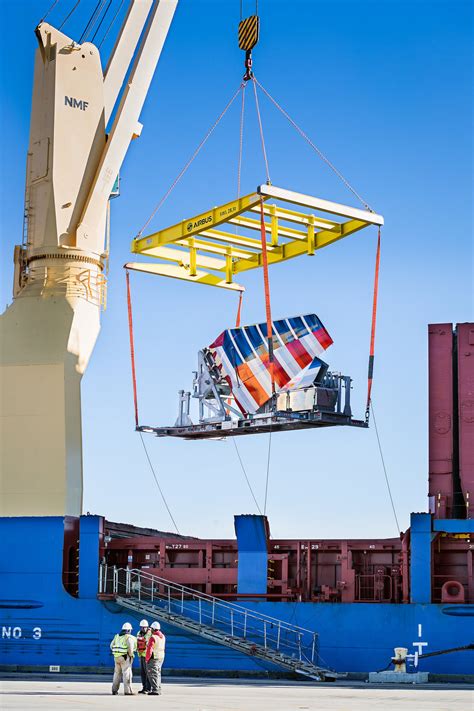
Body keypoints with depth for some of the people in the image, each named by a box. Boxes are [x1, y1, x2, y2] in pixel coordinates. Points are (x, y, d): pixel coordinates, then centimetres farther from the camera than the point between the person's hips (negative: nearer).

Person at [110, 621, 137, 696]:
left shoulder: (117, 636, 12)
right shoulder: (129, 637, -8)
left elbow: (111, 646, 12)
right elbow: (130, 648, -19)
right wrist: (131, 655, -5)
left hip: (117, 656, 6)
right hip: (125, 657, -6)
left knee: (117, 673, 15)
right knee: (127, 674, -3)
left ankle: (114, 690, 17)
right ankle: (127, 691, -5)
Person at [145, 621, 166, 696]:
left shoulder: (153, 637, -18)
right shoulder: (163, 636, 7)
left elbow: (149, 649, -19)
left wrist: (147, 659, -10)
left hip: (153, 658, -8)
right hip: (161, 657, 8)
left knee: (153, 674, -5)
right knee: (158, 673, 18)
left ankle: (155, 690, -9)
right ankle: (158, 689, 24)